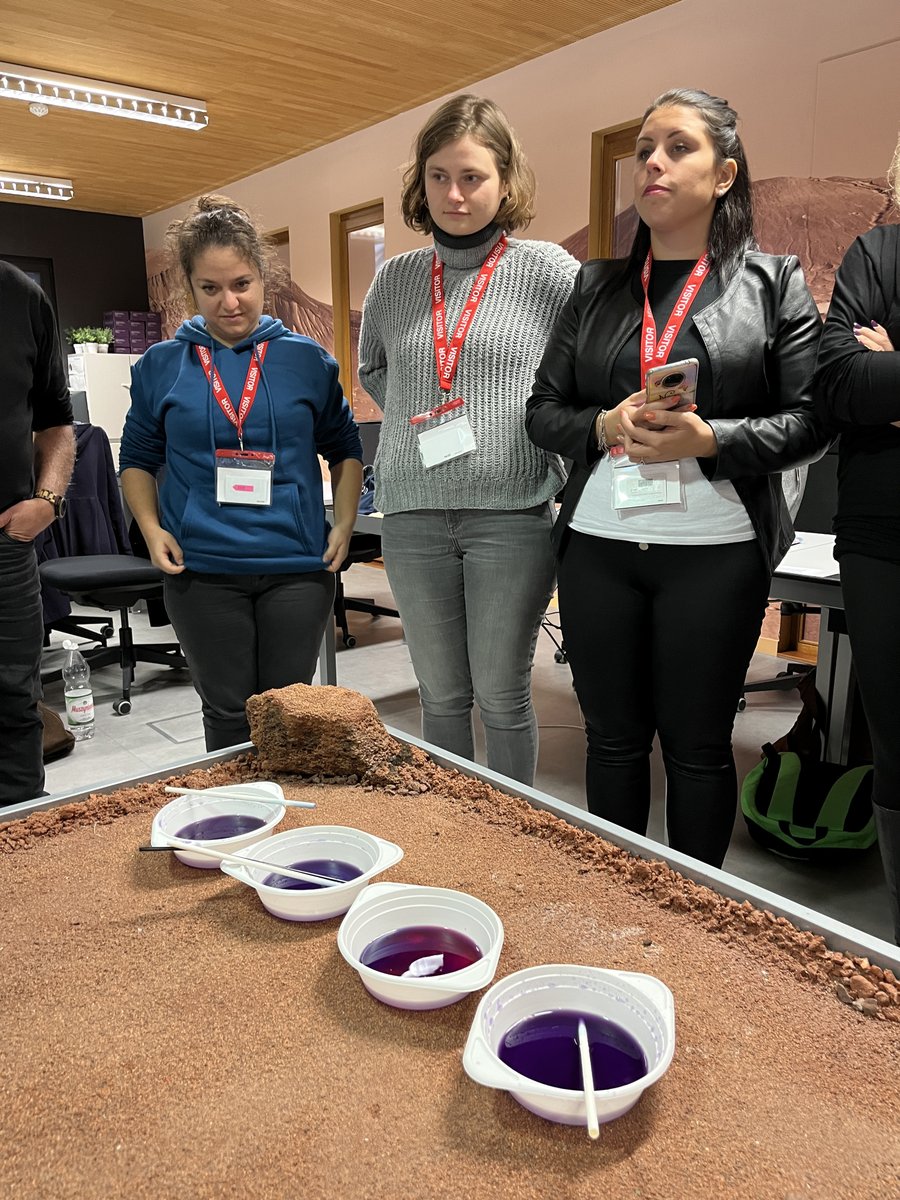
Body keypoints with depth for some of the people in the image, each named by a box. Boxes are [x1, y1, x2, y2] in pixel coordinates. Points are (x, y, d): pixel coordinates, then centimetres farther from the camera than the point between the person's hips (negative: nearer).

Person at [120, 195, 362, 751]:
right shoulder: (162, 365, 4)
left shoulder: (307, 359, 4)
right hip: (201, 571, 0)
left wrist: (344, 525, 0)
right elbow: (138, 458, 13)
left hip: (298, 565, 0)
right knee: (228, 715, 10)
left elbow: (345, 449, 13)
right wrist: (152, 528, -3)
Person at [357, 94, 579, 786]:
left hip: (512, 512, -3)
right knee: (441, 695, 13)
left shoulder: (549, 272, 0)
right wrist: (419, 420, 12)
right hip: (413, 515, 4)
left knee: (502, 697, 5)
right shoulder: (395, 279, 11)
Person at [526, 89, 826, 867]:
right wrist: (604, 427, -11)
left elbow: (810, 421, -2)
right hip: (598, 544, 3)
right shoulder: (597, 287, 13)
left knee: (697, 744, 7)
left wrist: (708, 438, -18)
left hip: (715, 548, -2)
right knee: (613, 736, 11)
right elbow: (544, 410, 9)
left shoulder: (773, 282, 5)